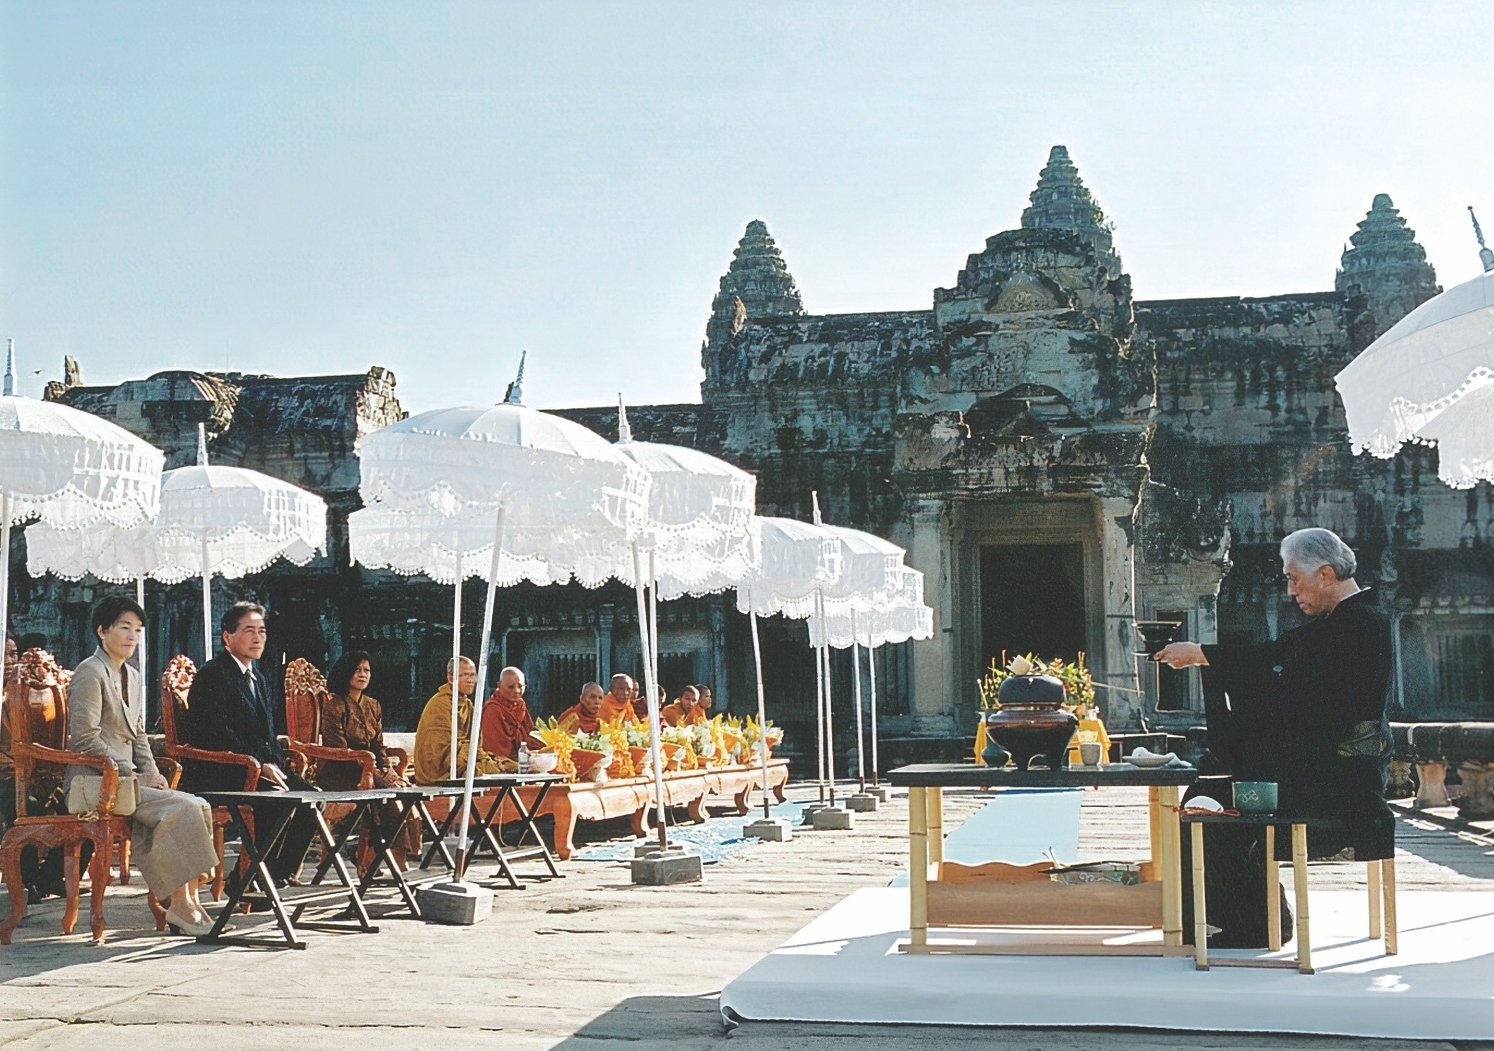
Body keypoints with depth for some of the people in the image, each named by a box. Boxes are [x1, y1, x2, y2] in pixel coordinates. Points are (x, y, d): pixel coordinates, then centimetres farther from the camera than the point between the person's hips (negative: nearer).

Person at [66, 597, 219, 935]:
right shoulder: (90, 673, -9)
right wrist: (135, 775, -18)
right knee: (180, 808, -25)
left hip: (125, 778, 8)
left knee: (200, 807, -12)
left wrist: (151, 773, 2)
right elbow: (86, 739, -16)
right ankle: (179, 904, -18)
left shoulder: (133, 678, 18)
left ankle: (189, 900, -14)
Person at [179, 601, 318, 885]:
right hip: (217, 776, -9)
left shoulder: (259, 680, 21)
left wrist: (279, 761, 1)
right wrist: (258, 766, -22)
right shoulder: (212, 676, -7)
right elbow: (218, 734, -17)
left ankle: (280, 873, -1)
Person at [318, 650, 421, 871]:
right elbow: (338, 750, -12)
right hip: (339, 774, -6)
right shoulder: (334, 704, -6)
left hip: (369, 769, 7)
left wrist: (388, 770, -5)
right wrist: (375, 773, -19)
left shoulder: (373, 706, 16)